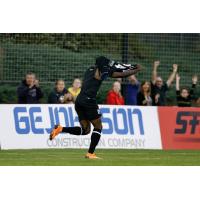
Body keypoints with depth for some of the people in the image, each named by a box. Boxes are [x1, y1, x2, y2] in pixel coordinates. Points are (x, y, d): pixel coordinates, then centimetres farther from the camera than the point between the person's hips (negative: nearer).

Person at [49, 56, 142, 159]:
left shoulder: (90, 70, 22)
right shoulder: (103, 71, 0)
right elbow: (122, 74, 1)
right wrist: (136, 70, 15)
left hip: (79, 101, 8)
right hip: (89, 101, -8)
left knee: (85, 129, 12)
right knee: (98, 127, 7)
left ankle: (61, 129, -6)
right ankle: (90, 153, 1)